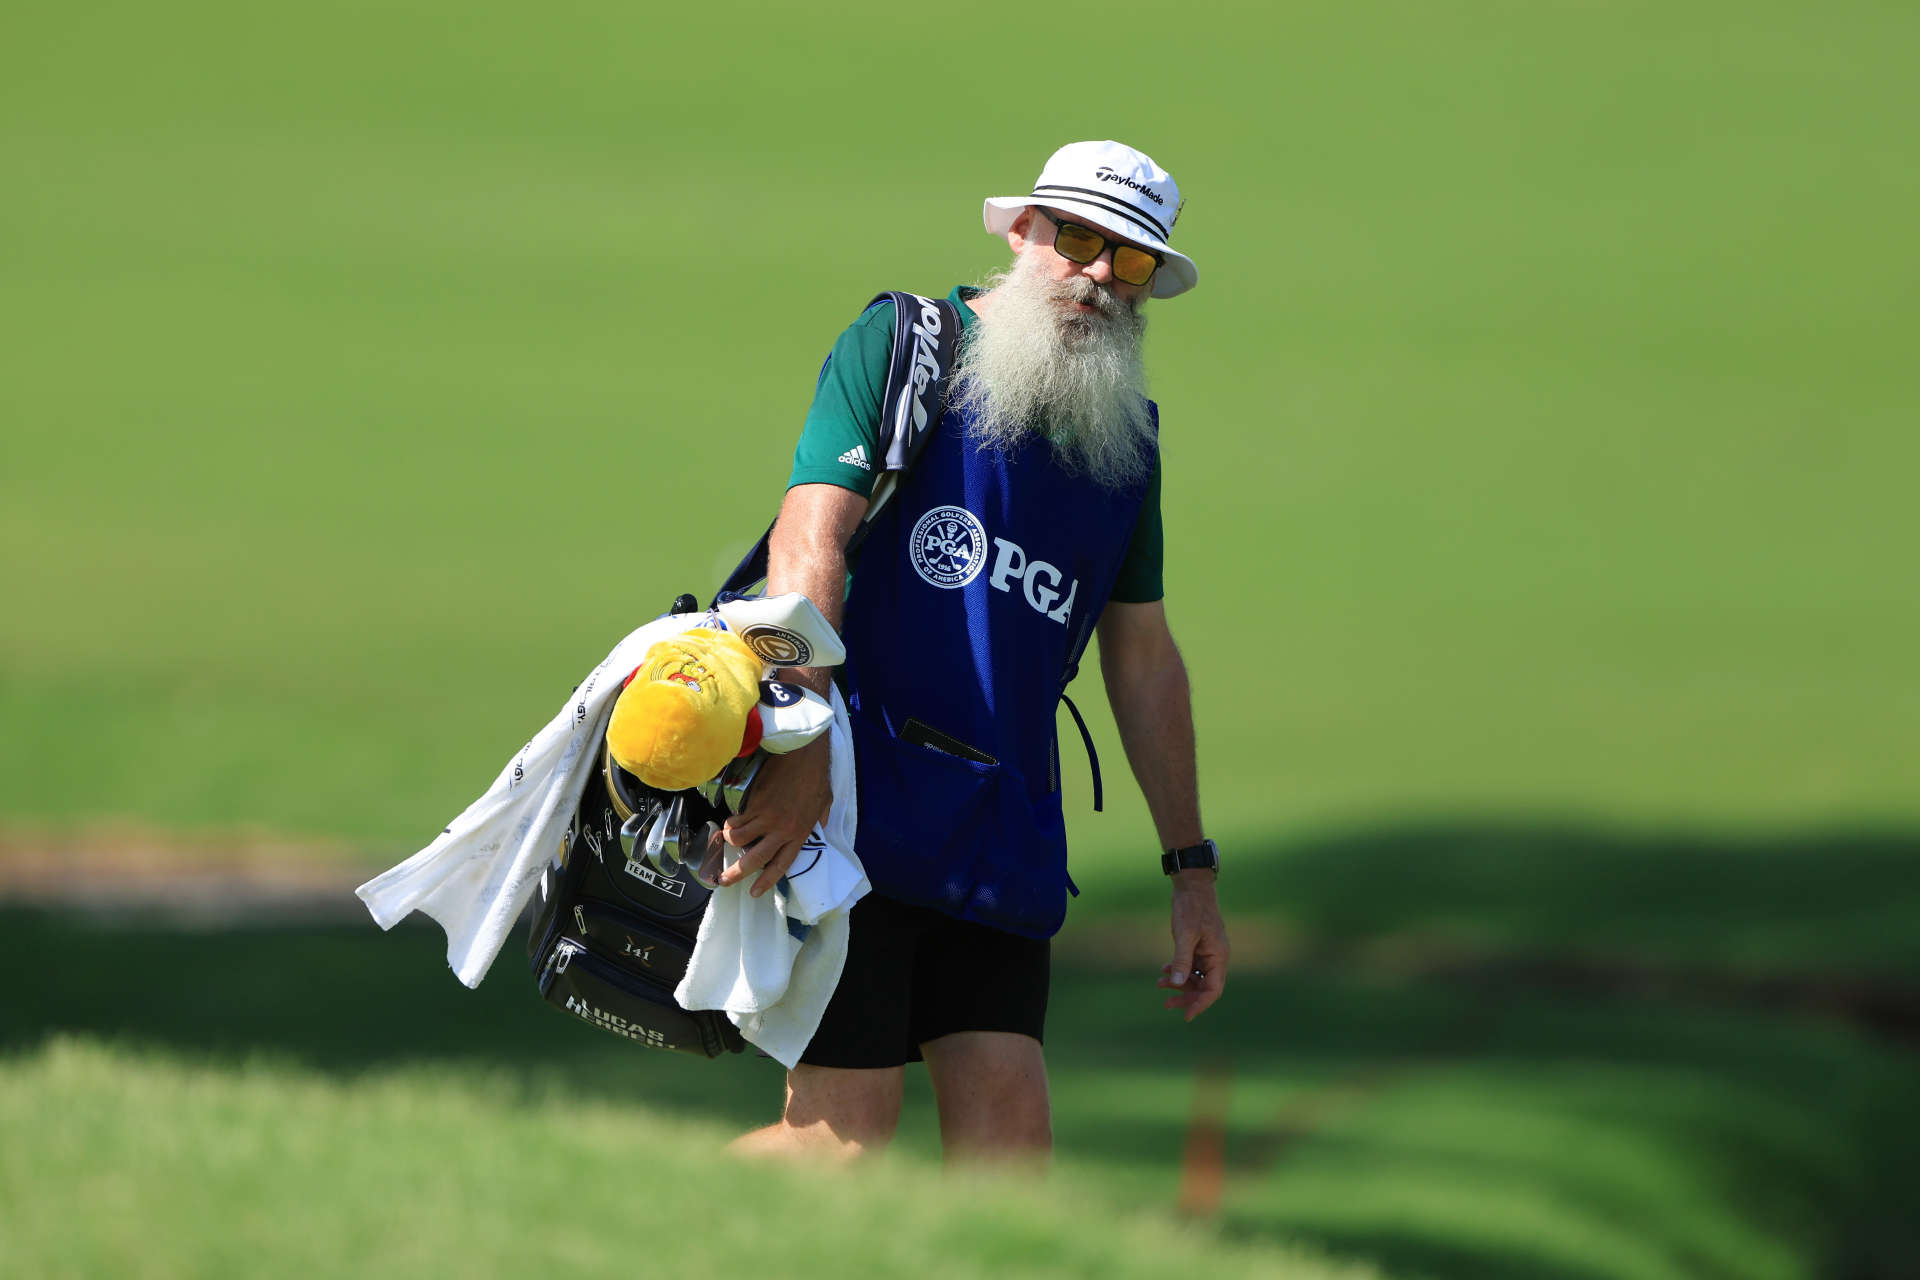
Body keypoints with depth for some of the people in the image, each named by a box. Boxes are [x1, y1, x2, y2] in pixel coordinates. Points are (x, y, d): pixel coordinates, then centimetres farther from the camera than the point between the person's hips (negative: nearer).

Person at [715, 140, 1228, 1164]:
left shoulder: (1128, 436, 18)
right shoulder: (903, 345, 0)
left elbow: (1143, 659, 25)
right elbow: (811, 543, -13)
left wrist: (1191, 867, 23)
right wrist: (799, 751, -27)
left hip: (1005, 837, 6)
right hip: (853, 807, -6)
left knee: (1008, 1123, -8)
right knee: (847, 1131, -12)